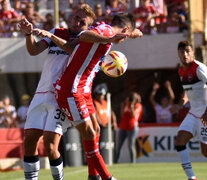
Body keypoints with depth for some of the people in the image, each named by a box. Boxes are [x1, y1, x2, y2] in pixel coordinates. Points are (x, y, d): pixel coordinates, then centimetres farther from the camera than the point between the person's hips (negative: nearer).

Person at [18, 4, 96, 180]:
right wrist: (29, 34, -12)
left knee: (50, 145, -15)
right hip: (42, 93, 5)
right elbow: (34, 50, 5)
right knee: (29, 140, -1)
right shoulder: (56, 33, 13)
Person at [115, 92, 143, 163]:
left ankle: (133, 162, -4)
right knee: (118, 146, 0)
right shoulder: (124, 105, 9)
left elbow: (133, 114, -14)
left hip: (132, 127, -4)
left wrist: (131, 106, -14)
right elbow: (122, 114, -6)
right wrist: (126, 105, -10)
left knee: (131, 146, -9)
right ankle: (115, 161, 4)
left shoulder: (138, 106, 0)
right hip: (123, 127, 4)